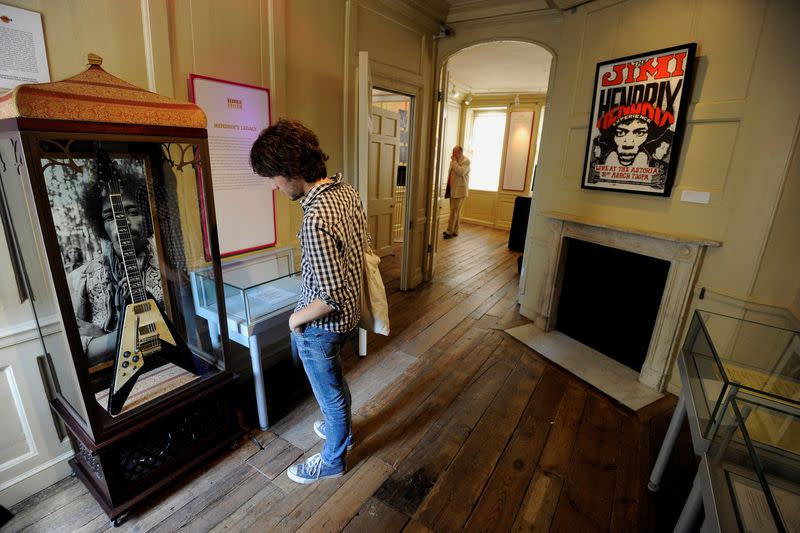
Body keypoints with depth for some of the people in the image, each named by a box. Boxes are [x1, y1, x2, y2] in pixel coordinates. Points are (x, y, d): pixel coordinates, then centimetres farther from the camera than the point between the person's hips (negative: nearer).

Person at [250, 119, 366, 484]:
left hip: (323, 325, -9)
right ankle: (342, 429, 56)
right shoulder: (347, 190, -4)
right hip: (349, 312, 9)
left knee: (330, 393, 16)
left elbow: (331, 296, -31)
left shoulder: (316, 220, -33)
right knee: (334, 383, 31)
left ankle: (332, 460, 42)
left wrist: (298, 317, -14)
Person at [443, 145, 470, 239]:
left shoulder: (466, 161, -7)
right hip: (452, 189, 7)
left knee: (455, 211, -9)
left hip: (459, 190, -7)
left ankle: (450, 231, -8)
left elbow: (460, 172, -21)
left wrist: (454, 161, -15)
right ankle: (454, 231, 13)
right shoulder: (453, 161, 16)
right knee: (455, 211, 9)